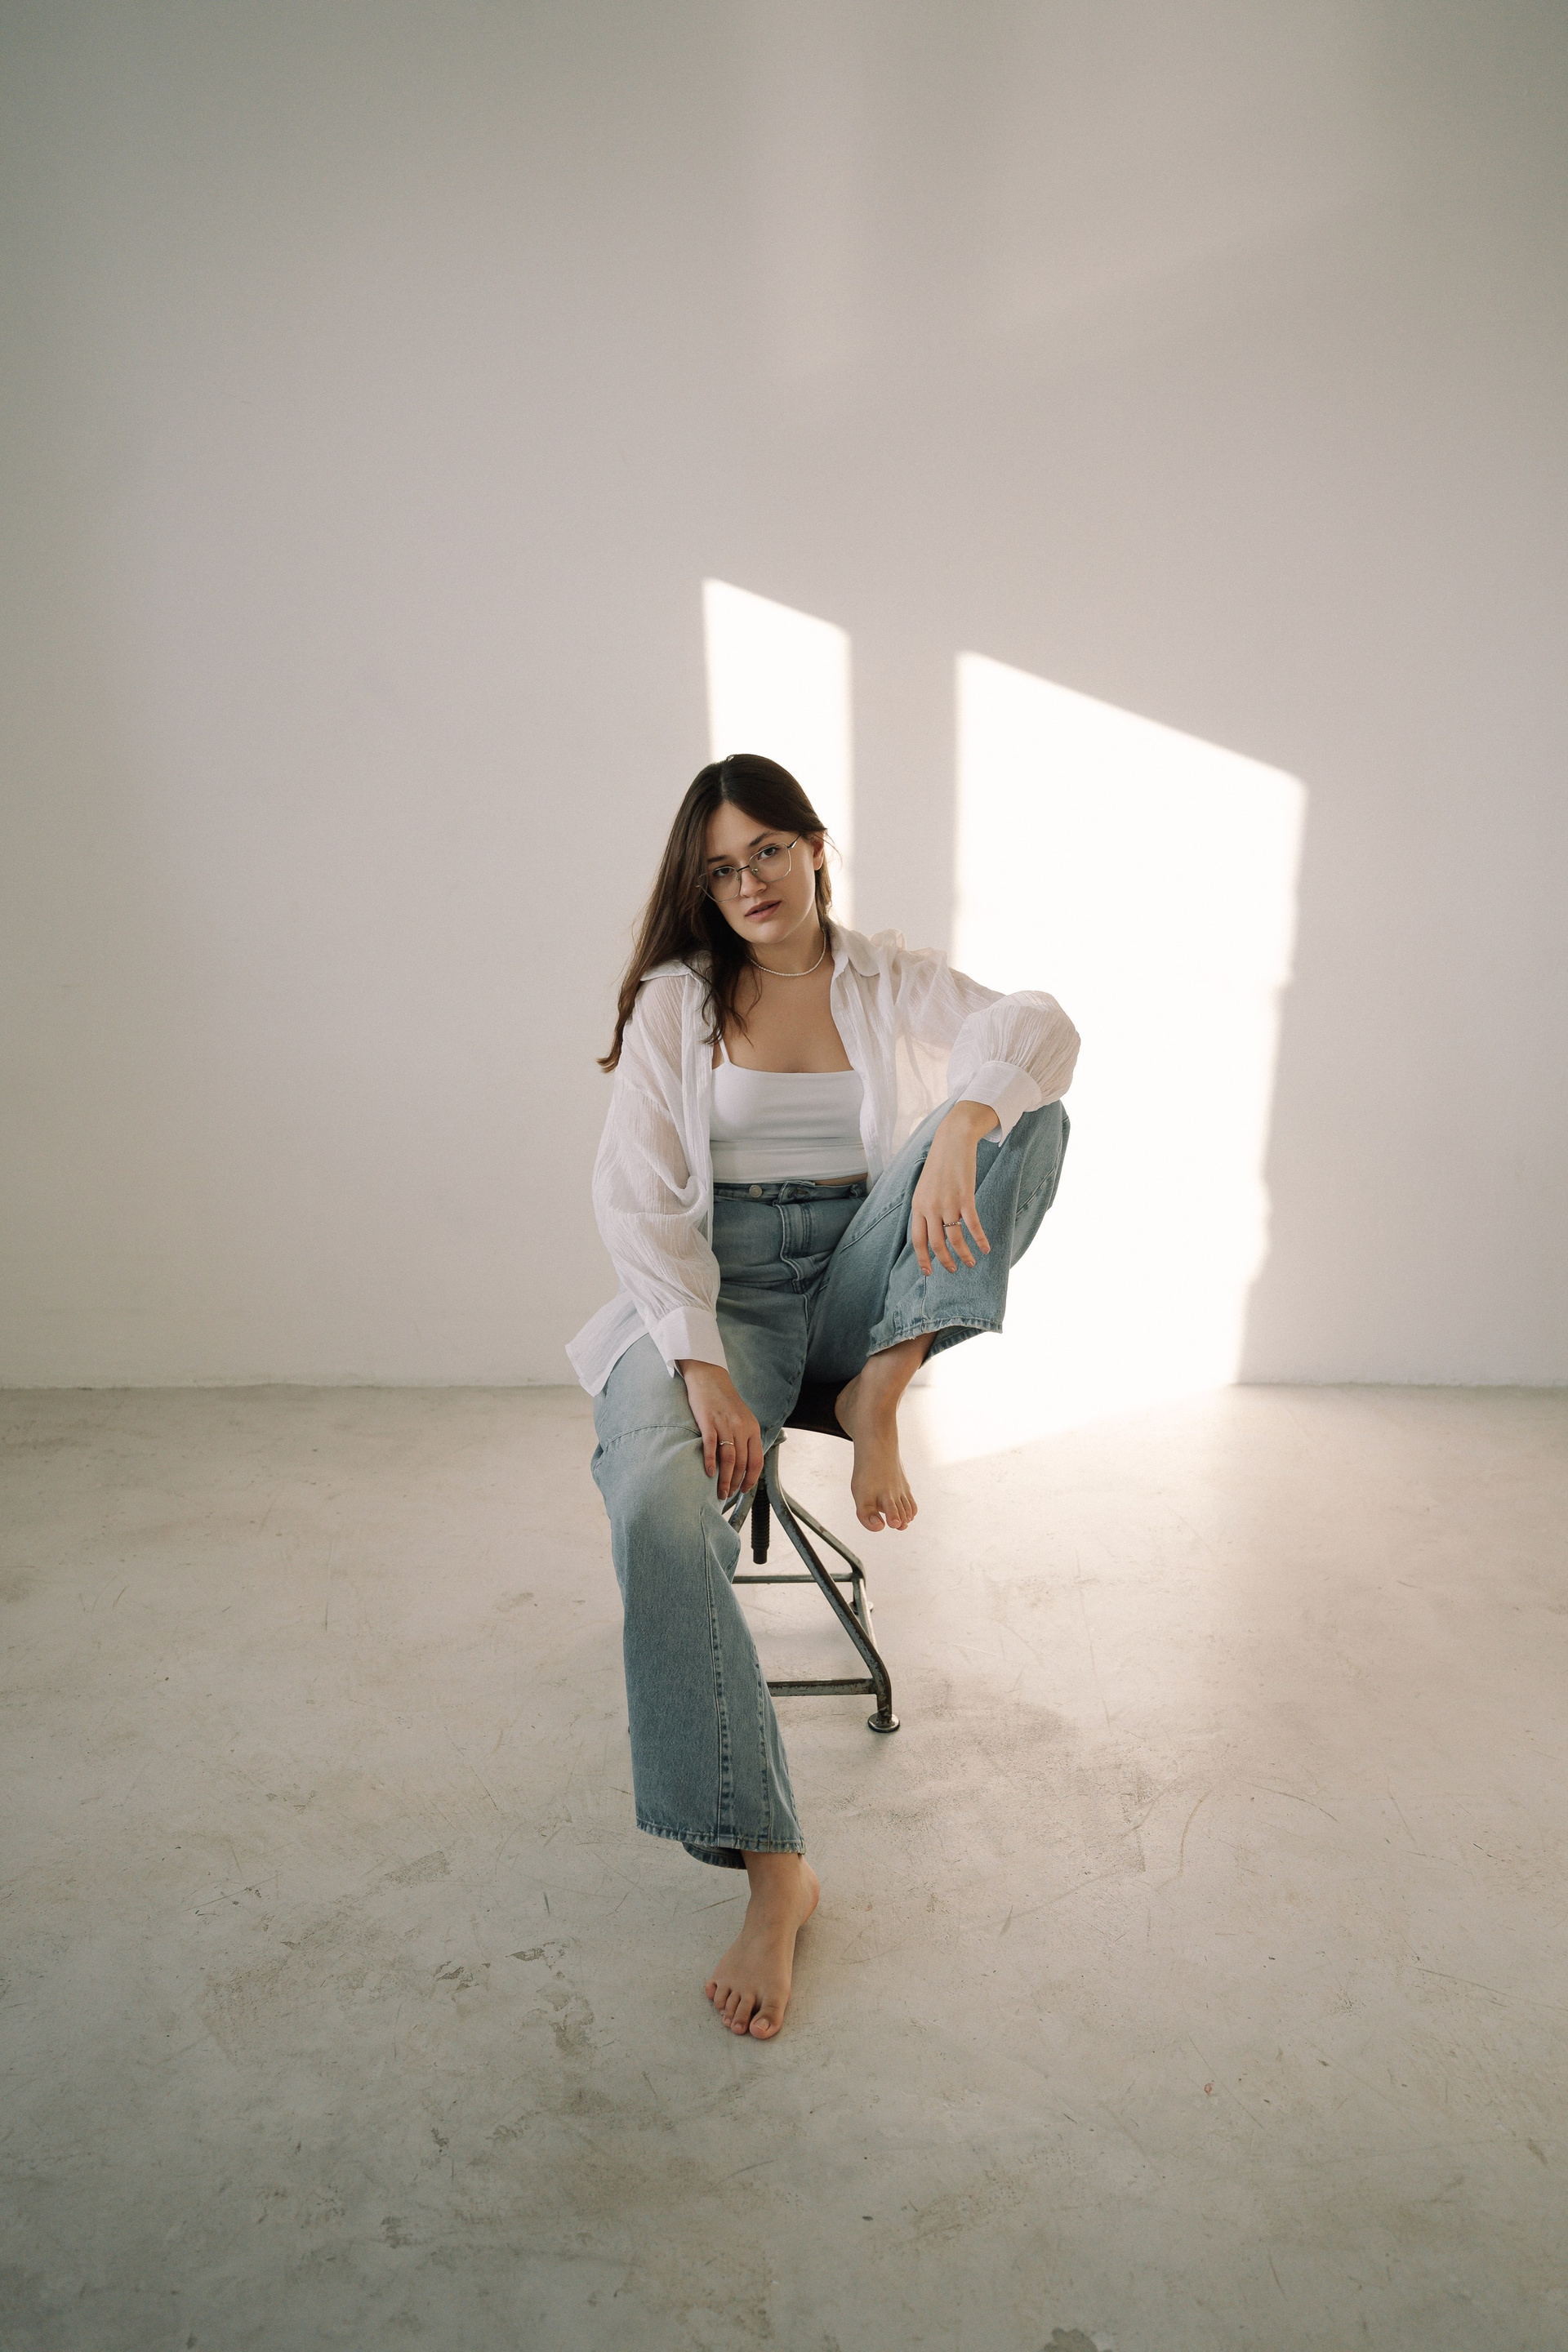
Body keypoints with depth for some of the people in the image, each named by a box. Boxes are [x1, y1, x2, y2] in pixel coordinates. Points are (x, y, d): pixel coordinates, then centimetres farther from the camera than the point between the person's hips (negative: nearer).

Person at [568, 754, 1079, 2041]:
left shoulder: (891, 979, 8)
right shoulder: (673, 1001, 5)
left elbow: (1038, 1025, -13)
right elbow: (640, 1198, -5)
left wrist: (959, 1132, -36)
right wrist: (702, 1367, -20)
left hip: (862, 1283, 2)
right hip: (721, 1291, -1)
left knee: (1024, 1108, -20)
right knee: (654, 1505, -32)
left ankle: (880, 1394, -18)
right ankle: (775, 1869, -21)